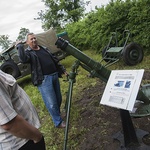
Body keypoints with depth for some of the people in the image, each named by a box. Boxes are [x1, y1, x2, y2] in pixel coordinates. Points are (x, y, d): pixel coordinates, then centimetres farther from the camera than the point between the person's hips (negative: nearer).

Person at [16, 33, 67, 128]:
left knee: (59, 99, 17)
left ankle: (57, 114, 41)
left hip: (55, 75, 7)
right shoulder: (28, 52, -2)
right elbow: (23, 59, -27)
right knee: (51, 103, -3)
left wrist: (63, 70, 20)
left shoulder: (44, 48, 17)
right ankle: (58, 122, 14)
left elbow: (55, 60, 22)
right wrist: (19, 46, -20)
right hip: (43, 80, -7)